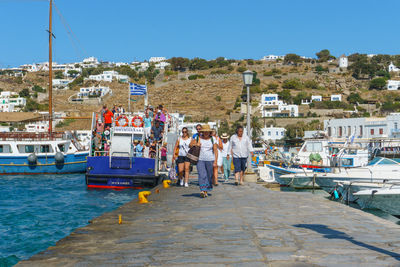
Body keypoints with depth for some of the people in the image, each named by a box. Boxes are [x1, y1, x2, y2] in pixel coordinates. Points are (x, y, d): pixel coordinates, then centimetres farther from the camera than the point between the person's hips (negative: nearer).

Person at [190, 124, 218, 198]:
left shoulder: (212, 139, 3)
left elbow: (216, 150, 1)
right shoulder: (199, 138, 5)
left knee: (209, 176, 5)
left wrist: (215, 161, -7)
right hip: (200, 160, 0)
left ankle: (207, 190, 19)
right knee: (202, 175, -13)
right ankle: (203, 190, -21)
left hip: (210, 160, 0)